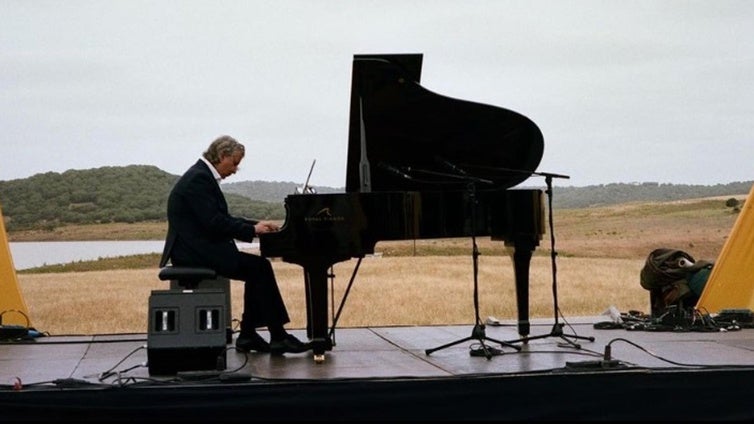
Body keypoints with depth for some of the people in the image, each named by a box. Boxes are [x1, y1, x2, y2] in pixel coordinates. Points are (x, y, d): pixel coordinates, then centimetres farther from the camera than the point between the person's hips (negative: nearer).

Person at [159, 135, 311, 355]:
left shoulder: (203, 176, 17)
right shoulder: (199, 179, -16)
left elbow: (223, 219, 20)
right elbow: (214, 223, -22)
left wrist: (255, 224, 9)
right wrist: (252, 230, -14)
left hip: (201, 248, 10)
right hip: (195, 252, -10)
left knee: (258, 270, 3)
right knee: (260, 267, -14)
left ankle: (248, 335, 4)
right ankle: (278, 338, -11)